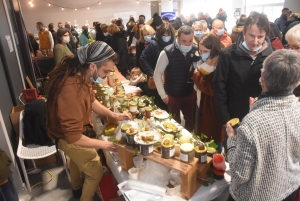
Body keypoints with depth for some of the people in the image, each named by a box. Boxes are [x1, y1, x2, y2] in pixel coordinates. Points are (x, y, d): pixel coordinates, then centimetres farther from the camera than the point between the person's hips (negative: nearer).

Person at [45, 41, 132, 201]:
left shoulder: (78, 72, -14)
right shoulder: (71, 91, -42)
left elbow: (91, 100, 2)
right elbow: (73, 137, -36)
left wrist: (114, 115, -7)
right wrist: (103, 144, -25)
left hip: (70, 129, 9)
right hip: (69, 138, -9)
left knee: (76, 160, 34)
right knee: (96, 173, 10)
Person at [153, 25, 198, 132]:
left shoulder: (195, 50, -9)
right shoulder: (167, 52, -18)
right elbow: (157, 74, -11)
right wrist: (163, 95, -9)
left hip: (189, 94, 3)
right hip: (172, 95, -3)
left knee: (191, 121, 15)